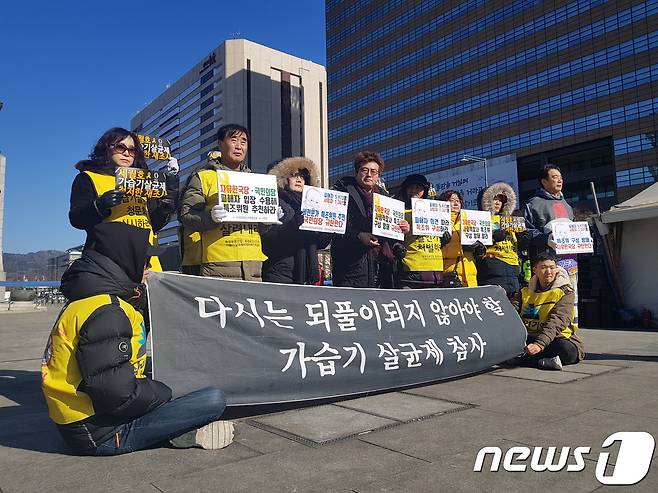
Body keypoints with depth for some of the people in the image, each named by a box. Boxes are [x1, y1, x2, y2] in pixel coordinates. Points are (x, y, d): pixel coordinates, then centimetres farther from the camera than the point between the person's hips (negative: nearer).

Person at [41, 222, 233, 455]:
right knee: (214, 400, -18)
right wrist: (161, 392, -10)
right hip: (101, 435, -11)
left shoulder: (85, 301, 13)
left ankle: (183, 428, 4)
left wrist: (156, 387, 11)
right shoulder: (105, 311, -21)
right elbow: (115, 392, -27)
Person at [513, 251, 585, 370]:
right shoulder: (526, 292, 10)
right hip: (530, 339, 3)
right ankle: (544, 361, -32)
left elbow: (556, 322, -20)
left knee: (565, 349, -37)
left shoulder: (565, 292, -4)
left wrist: (539, 344, -36)